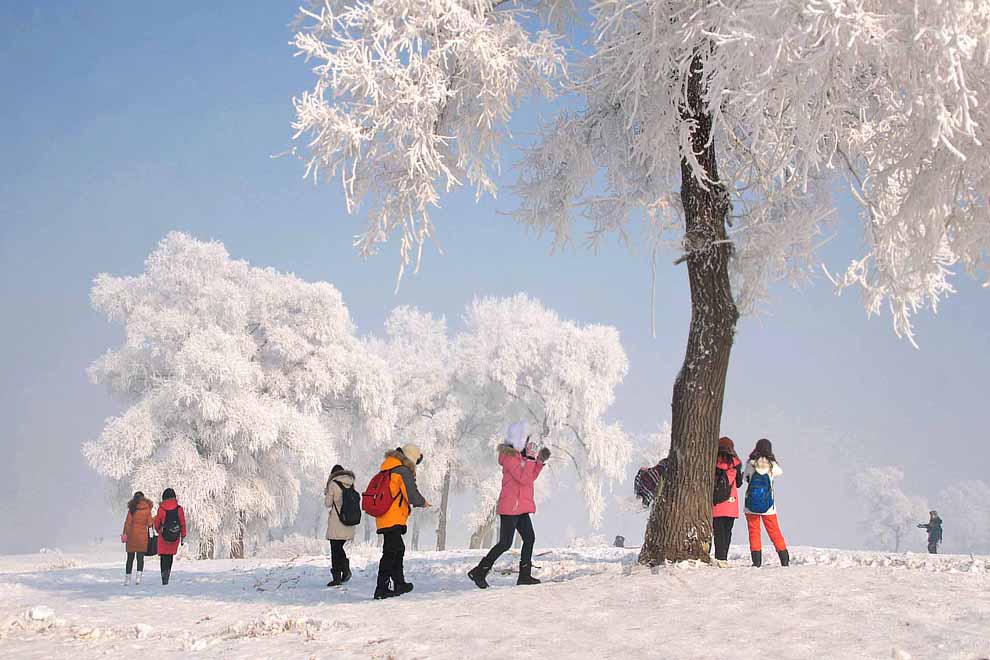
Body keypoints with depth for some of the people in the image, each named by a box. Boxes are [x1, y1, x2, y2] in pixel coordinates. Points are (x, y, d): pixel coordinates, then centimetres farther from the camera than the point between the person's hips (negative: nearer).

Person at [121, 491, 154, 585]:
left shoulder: (132, 509, -2)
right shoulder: (147, 509, -1)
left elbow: (127, 522, -6)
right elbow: (149, 524, -2)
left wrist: (124, 533, -3)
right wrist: (153, 519, 18)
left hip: (132, 535, 0)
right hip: (142, 535, 0)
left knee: (130, 558, 10)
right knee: (140, 557, 2)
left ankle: (127, 578, 12)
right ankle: (139, 575, -15)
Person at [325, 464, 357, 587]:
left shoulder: (333, 484, -8)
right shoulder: (351, 484, 6)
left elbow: (328, 503, -4)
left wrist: (326, 494, 14)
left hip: (336, 522, -5)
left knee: (335, 549, 1)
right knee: (339, 547, 18)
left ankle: (337, 577, 1)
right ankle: (346, 568, 2)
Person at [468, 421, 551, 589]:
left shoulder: (519, 455, 16)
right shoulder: (509, 457, -15)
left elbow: (531, 477, 21)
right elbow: (524, 478, -22)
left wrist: (540, 461, 11)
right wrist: (530, 458, -19)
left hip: (521, 507, 10)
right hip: (510, 507, -10)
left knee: (529, 538, 7)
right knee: (505, 543, -9)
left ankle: (525, 576, 11)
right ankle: (479, 572, -2)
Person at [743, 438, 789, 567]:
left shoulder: (750, 463, -6)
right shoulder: (772, 465, -5)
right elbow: (780, 472, 17)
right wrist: (772, 459, 24)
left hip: (751, 505, -1)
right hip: (768, 506, 1)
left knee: (754, 532, 6)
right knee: (775, 532, 10)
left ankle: (757, 561, 1)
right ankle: (785, 560, 11)